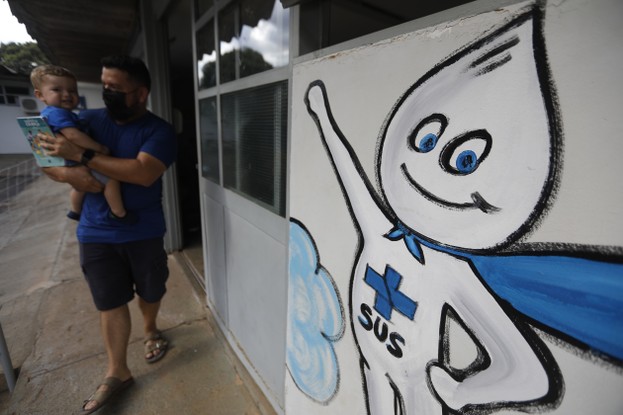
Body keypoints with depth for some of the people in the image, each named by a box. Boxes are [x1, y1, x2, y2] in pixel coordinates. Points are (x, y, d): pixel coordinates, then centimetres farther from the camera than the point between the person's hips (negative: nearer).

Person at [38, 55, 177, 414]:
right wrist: (68, 173, -16)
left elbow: (143, 173, -25)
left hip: (144, 232, -2)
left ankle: (151, 328, 48)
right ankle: (117, 372, 28)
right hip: (97, 233, 3)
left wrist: (81, 155, -23)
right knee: (110, 303, 10)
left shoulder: (159, 130, -10)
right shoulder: (87, 121, 3)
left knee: (151, 292, 16)